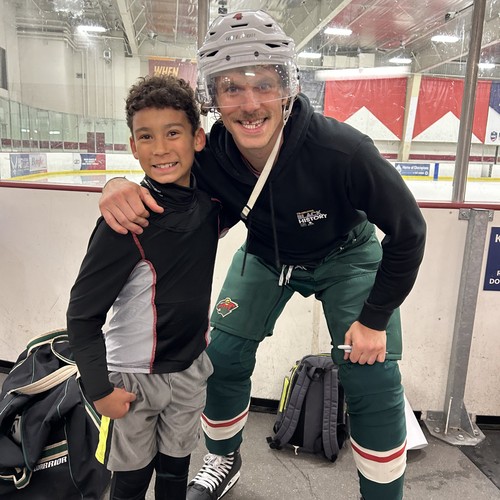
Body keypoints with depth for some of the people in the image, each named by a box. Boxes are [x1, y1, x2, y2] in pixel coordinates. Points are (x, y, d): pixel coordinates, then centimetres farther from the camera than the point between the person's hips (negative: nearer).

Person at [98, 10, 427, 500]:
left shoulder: (342, 150, -35)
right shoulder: (207, 155, -24)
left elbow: (407, 231, -21)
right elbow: (160, 184, -6)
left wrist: (374, 318, -16)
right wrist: (119, 187, -32)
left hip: (346, 255, -2)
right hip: (265, 256, 3)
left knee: (372, 378, -10)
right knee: (223, 354, 2)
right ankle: (223, 459, 33)